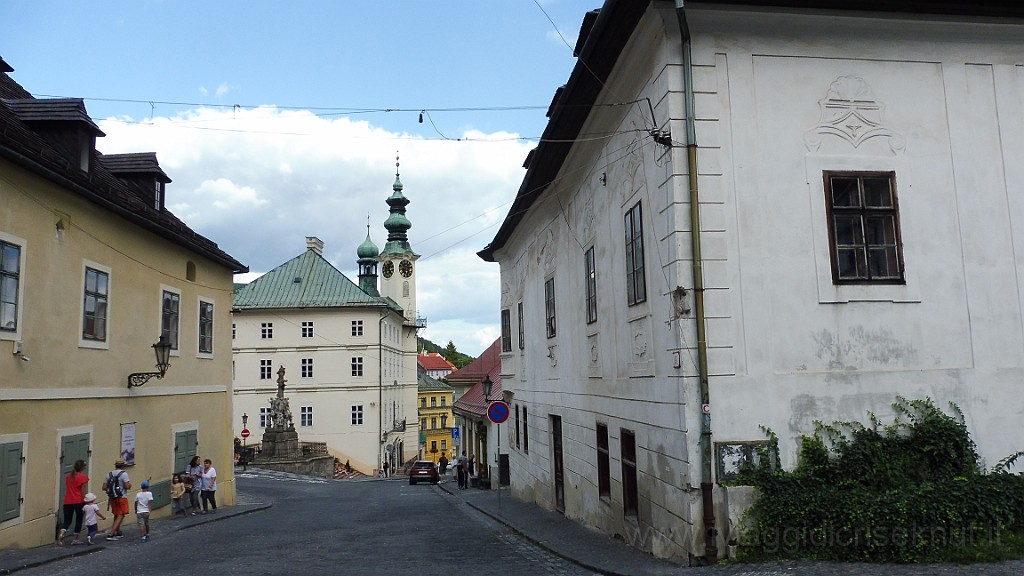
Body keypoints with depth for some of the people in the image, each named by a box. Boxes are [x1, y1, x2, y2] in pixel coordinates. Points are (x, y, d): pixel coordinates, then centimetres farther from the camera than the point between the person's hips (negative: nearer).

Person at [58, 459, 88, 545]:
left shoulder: (68, 476, 9)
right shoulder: (83, 477, -7)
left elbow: (67, 488, 14)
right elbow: (83, 491, -8)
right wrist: (84, 501, -2)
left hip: (67, 502, 4)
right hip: (78, 501, -4)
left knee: (67, 520, 9)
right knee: (78, 520, 10)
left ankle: (61, 534, -18)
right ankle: (75, 539, 12)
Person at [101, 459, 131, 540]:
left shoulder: (109, 474, 7)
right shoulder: (123, 474, -11)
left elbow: (104, 488, 6)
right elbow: (127, 486, -19)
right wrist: (130, 485, 3)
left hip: (112, 498, 7)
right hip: (122, 498, -7)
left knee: (116, 516, 19)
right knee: (120, 516, -3)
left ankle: (118, 533, 28)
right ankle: (111, 534, -12)